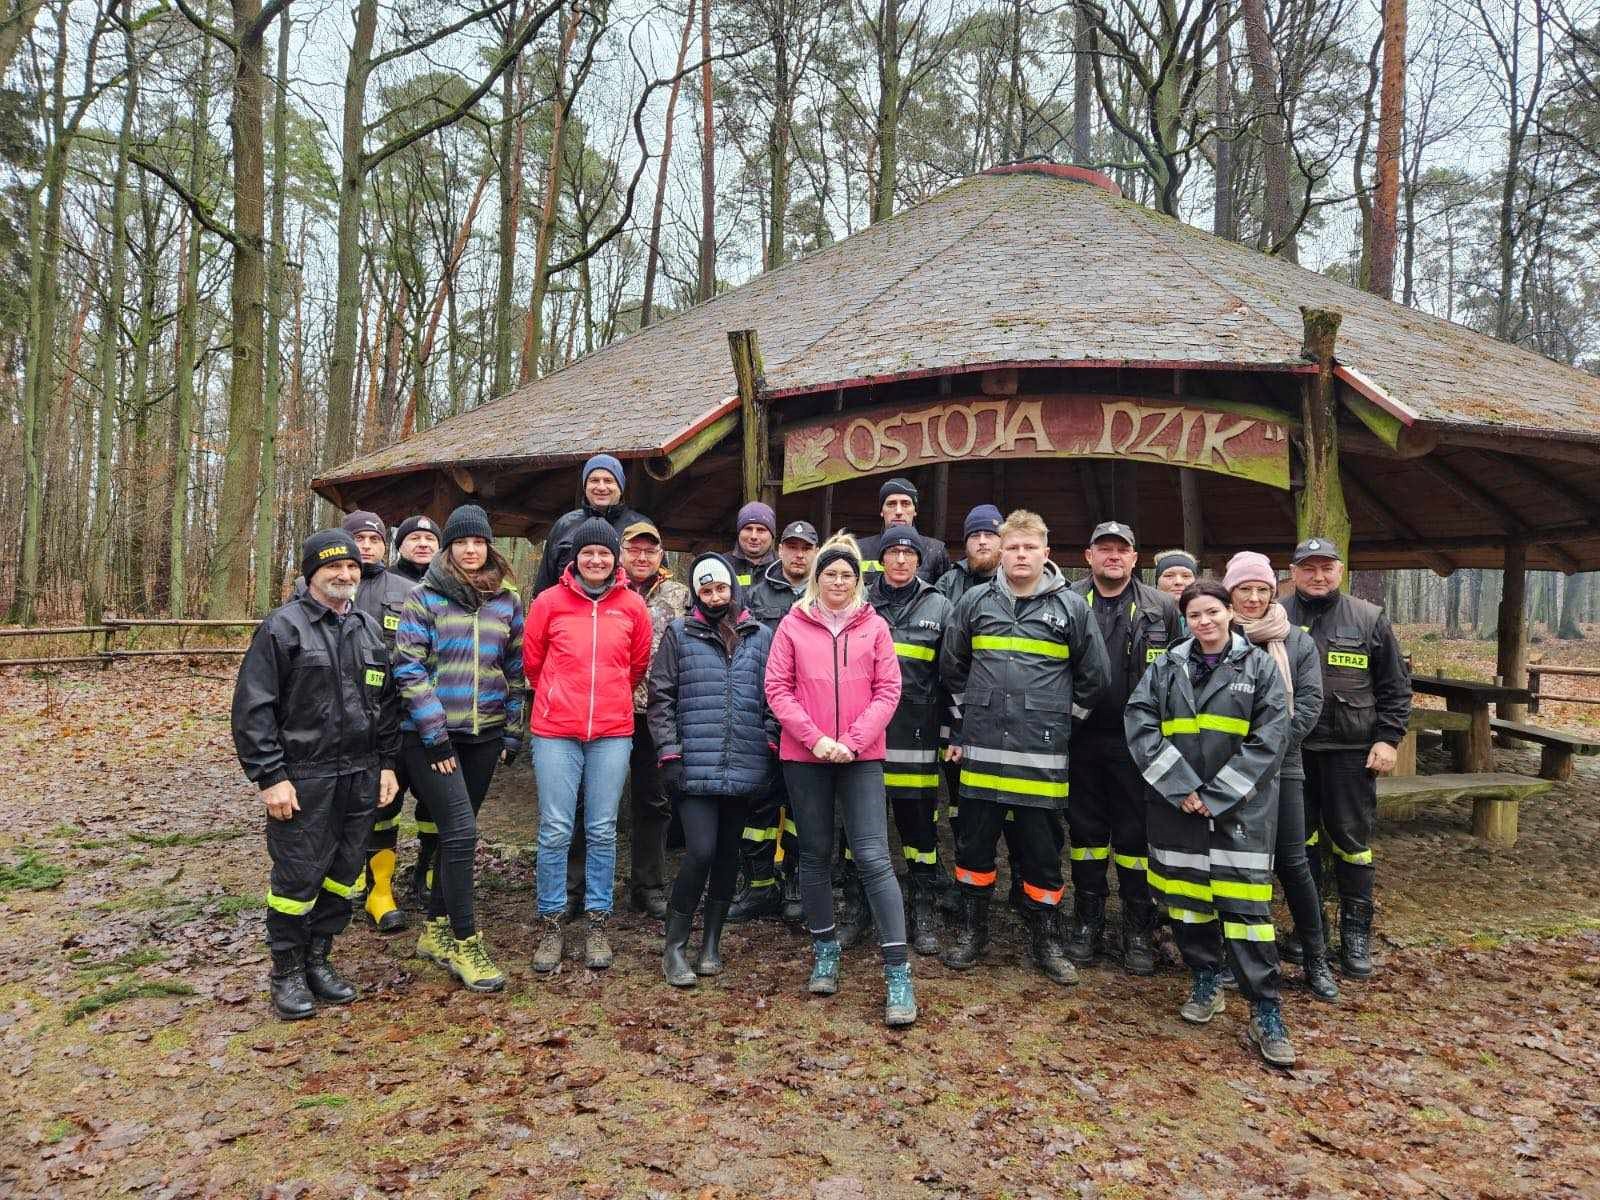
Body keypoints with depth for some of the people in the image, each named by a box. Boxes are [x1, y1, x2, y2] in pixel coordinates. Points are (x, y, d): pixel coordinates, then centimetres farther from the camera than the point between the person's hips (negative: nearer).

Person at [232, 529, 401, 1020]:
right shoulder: (282, 627, -6)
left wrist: (387, 763, 12)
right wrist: (269, 776, -13)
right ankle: (287, 971, 19)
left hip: (360, 778, 6)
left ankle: (318, 959, 28)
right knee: (298, 876, 2)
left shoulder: (371, 631, 12)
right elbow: (252, 707, -10)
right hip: (303, 778, -5)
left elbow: (387, 704, 18)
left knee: (343, 874, 12)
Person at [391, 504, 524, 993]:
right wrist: (435, 734, -14)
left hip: (485, 736, 4)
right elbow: (409, 668, -9)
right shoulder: (423, 598, -3)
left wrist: (512, 732, 7)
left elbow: (516, 670, 12)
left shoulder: (507, 601, 8)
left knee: (455, 834, 13)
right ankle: (464, 944, -1)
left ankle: (436, 930, 26)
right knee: (461, 832, -12)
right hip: (431, 737, -4)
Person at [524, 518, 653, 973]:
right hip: (555, 731, -1)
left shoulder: (632, 605, 3)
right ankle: (550, 924, 15)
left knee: (603, 831, 6)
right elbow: (532, 661, 11)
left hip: (613, 732, 1)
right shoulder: (549, 601, 0)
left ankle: (596, 923, 18)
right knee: (555, 830, 2)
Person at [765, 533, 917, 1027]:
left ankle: (898, 972, -2)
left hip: (861, 756, -1)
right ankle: (825, 950, 30)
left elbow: (888, 690, 0)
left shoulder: (874, 627, 4)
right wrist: (815, 737, -12)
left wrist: (854, 740, -11)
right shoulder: (793, 625, 2)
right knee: (815, 855, 12)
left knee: (874, 858, -7)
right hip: (805, 756, 1)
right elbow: (777, 688, -1)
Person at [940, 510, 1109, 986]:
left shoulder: (1072, 606, 0)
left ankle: (1046, 940, 24)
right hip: (981, 748, 1)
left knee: (1042, 850, 8)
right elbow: (951, 666, 14)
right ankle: (972, 932, 27)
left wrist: (1061, 721, 9)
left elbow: (1092, 677, 8)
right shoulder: (976, 601, 4)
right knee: (974, 844, 10)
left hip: (1042, 754, -1)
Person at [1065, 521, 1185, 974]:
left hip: (1136, 740, 0)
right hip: (1080, 736, 1)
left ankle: (1139, 929, 18)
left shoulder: (1161, 609, 3)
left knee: (1135, 834, 5)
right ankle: (1088, 921, 24)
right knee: (1085, 830, 11)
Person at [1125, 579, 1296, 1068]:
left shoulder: (1259, 666, 1)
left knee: (1245, 902, -5)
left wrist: (1217, 796, -11)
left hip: (1240, 805, -2)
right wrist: (1181, 787, -11)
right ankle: (1204, 984, 29)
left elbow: (1270, 739, -6)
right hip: (1176, 803, 3)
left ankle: (1265, 1014, 4)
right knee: (1186, 894, 10)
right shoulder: (1167, 666, 6)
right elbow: (1139, 723, -3)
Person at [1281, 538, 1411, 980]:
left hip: (1351, 752, -1)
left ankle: (1356, 934, 18)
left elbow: (1396, 686, 6)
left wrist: (1388, 738, -3)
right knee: (1298, 841, 10)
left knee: (1352, 842, 5)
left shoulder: (1369, 620, 3)